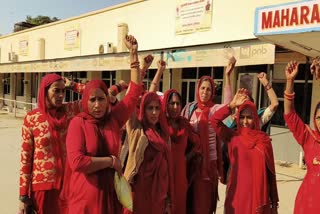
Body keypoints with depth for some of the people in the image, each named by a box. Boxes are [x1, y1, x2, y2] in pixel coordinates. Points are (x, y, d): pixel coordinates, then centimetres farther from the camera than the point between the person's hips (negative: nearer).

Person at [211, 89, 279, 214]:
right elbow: (215, 120, -14)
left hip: (258, 193, 1)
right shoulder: (232, 137, 0)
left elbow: (271, 170, 3)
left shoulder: (264, 140, 1)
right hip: (237, 192, 0)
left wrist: (274, 201, 3)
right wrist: (233, 104, -14)